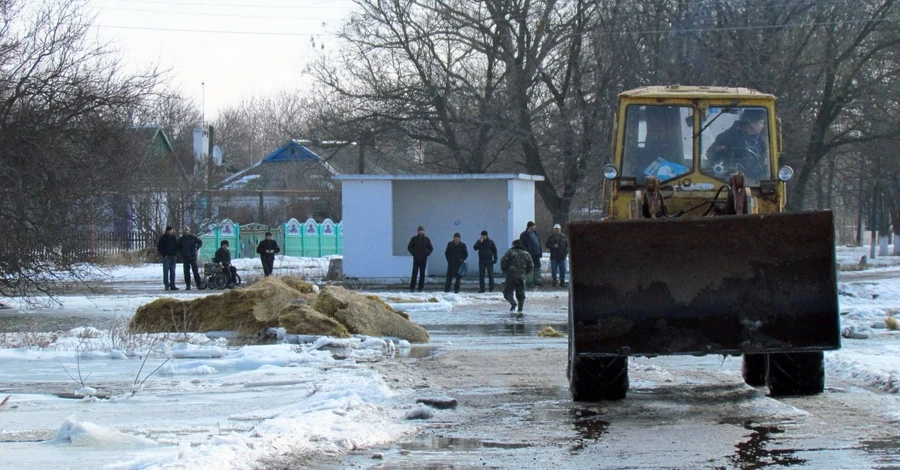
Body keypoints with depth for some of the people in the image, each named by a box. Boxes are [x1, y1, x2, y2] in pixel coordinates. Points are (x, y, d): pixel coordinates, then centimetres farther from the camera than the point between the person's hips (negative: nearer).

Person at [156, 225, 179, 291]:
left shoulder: (174, 237, 11)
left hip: (173, 257, 4)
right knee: (166, 271, -6)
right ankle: (167, 285, -6)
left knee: (172, 272, 5)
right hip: (166, 257, -4)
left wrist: (176, 255, 5)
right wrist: (164, 255, -10)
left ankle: (172, 286, 7)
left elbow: (177, 246, 19)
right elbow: (159, 247, -2)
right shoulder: (163, 238, -1)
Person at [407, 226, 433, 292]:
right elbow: (409, 247, 8)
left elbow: (431, 248, 12)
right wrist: (413, 253, -4)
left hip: (424, 259, 1)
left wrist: (427, 254, -2)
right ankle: (412, 288, -6)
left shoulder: (427, 239, 6)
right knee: (414, 273, -7)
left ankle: (421, 288, 7)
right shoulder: (414, 239, 3)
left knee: (422, 274, 3)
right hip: (416, 259, -1)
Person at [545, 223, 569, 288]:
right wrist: (553, 246, -14)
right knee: (554, 270, -1)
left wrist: (566, 252, -4)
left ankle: (562, 281, 6)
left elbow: (567, 245, 9)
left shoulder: (563, 237, 8)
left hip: (562, 256, 1)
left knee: (562, 270, 0)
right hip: (554, 257, -1)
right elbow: (547, 245, 3)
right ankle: (554, 281, 6)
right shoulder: (551, 237, 6)